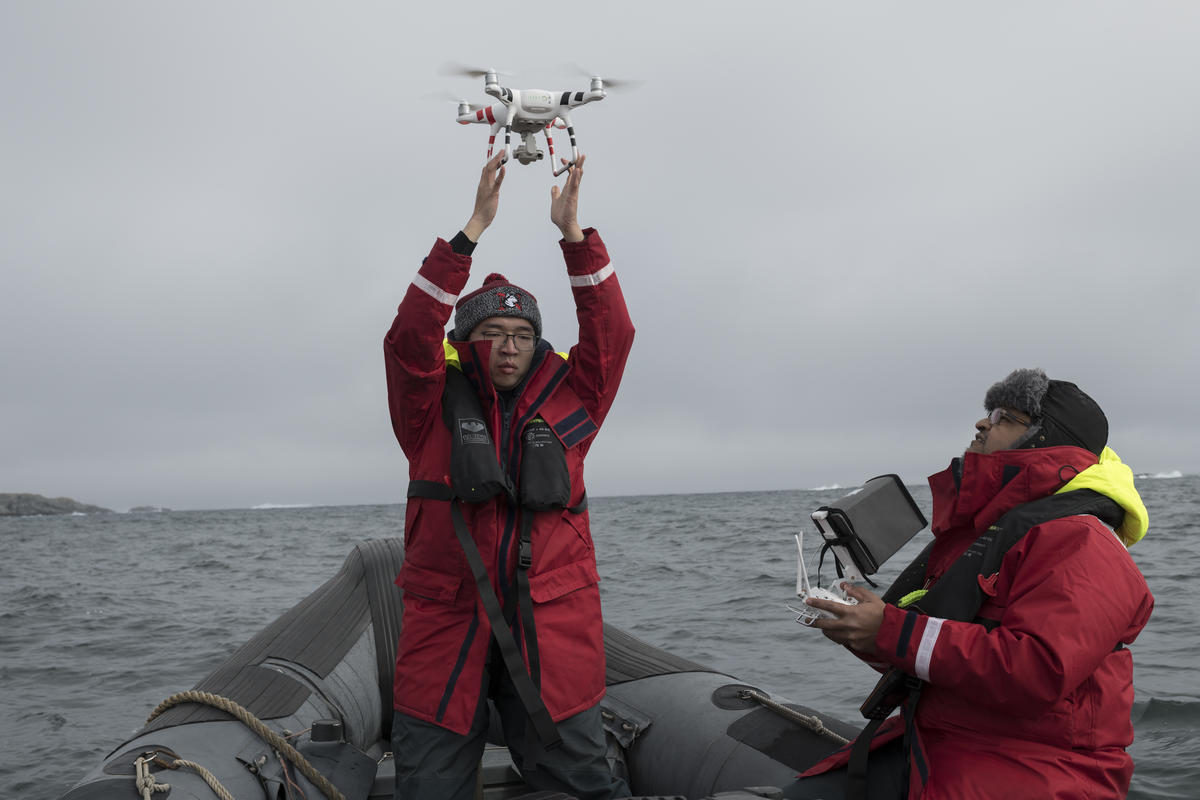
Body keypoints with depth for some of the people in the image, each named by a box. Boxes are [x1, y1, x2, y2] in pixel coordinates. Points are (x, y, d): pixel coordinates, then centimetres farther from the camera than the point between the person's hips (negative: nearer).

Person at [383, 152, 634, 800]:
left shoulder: (566, 400, 9)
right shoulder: (435, 406, 4)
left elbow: (610, 334, 1)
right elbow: (411, 335, -10)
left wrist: (573, 235, -5)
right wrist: (473, 229, -14)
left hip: (553, 632, 1)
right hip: (444, 628, 0)